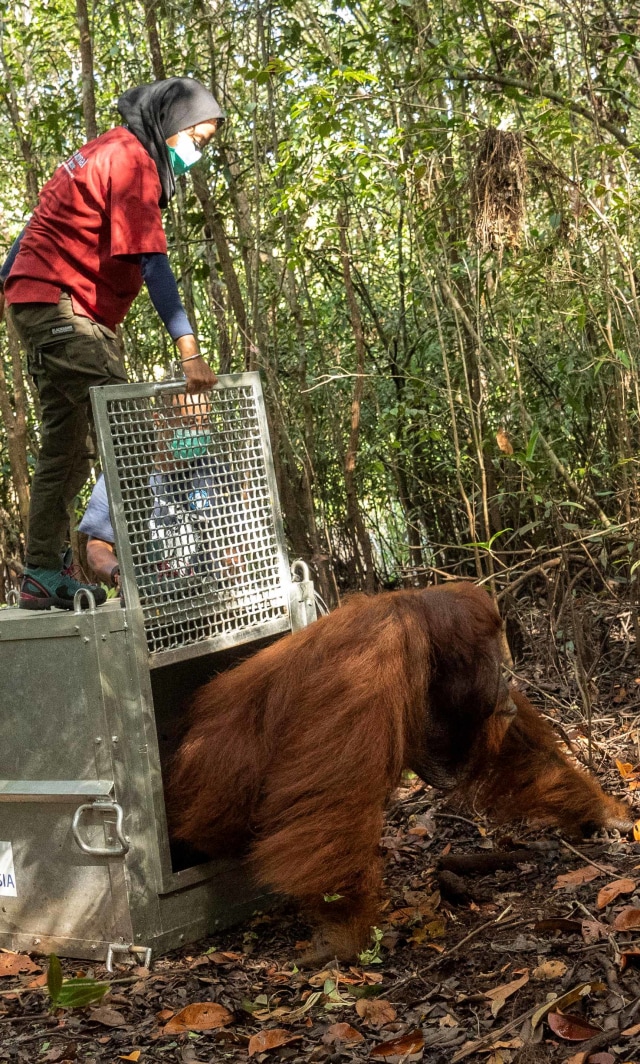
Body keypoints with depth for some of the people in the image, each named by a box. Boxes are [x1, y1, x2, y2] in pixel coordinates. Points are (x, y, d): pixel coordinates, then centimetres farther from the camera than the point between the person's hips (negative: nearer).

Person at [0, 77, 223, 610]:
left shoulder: (105, 152, 19)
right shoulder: (132, 159, -12)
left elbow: (45, 219, 25)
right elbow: (152, 262, -22)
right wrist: (189, 350, -28)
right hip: (60, 306, -10)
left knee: (69, 446, 9)